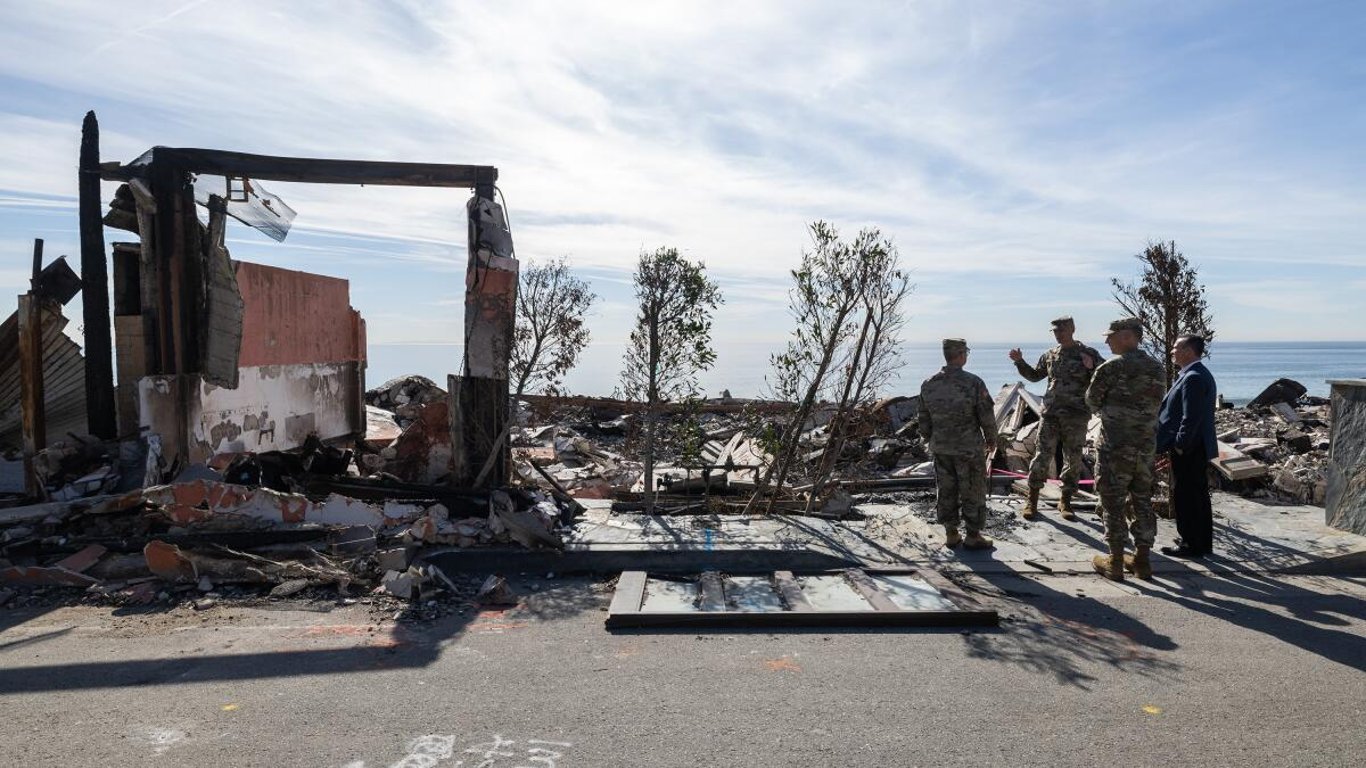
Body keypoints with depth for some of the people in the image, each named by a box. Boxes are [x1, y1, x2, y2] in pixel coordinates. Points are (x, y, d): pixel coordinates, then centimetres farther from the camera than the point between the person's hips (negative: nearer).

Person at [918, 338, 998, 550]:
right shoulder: (974, 383, -16)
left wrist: (930, 440, 19)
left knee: (946, 491, 13)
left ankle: (951, 534, 20)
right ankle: (973, 536, 15)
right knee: (972, 493, 7)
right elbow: (986, 417, -10)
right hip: (969, 449, -4)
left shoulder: (928, 385, -3)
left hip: (940, 449, 4)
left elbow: (923, 419, 5)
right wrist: (991, 438, 7)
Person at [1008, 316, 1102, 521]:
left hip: (1076, 416, -2)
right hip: (1050, 413, 2)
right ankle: (1032, 500, 7)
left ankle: (1065, 501, 19)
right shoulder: (1050, 356, 10)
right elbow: (1034, 375, 25)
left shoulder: (1089, 354, -1)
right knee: (1042, 456, -1)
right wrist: (1020, 362, 11)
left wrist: (1091, 368, -22)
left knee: (1073, 459, 6)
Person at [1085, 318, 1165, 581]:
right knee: (1143, 502, 14)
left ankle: (1115, 563, 9)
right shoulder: (1157, 368, 5)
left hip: (1115, 447, -6)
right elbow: (1156, 403, 11)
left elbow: (1092, 400, -4)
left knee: (1114, 504, 3)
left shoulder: (1111, 367, -13)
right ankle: (1142, 560, 21)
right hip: (1147, 446, 6)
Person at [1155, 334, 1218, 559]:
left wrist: (1178, 447, -18)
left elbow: (1191, 418, -23)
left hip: (1186, 450, -11)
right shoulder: (1200, 374, 15)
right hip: (1197, 448, 11)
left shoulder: (1193, 378, -19)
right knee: (1198, 496, 17)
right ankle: (1202, 542, 26)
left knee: (1185, 498, -2)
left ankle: (1192, 545, 5)